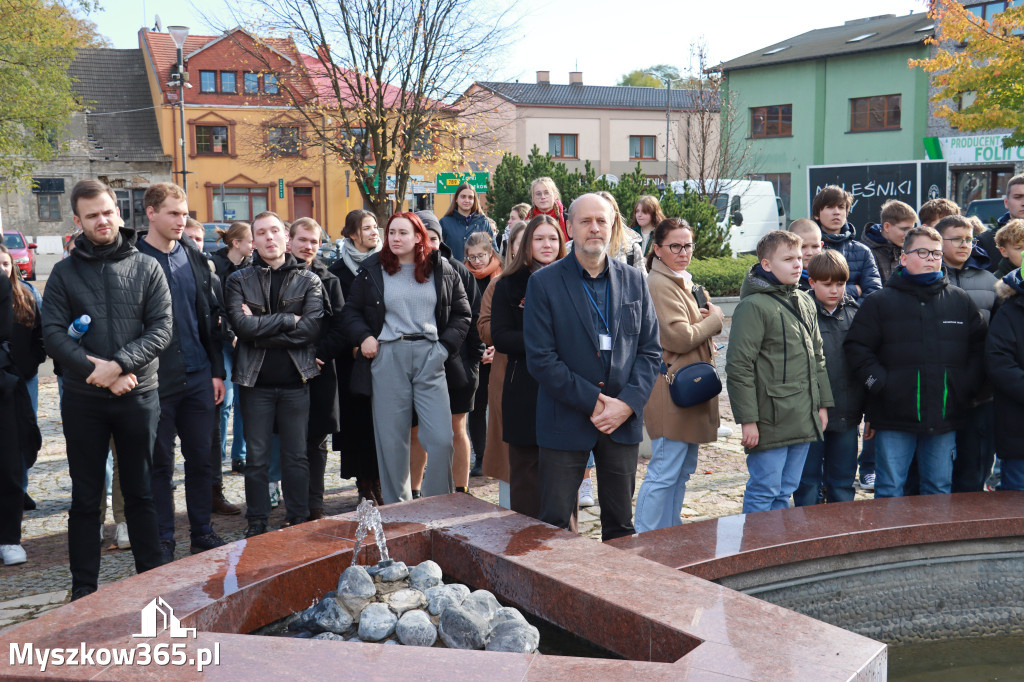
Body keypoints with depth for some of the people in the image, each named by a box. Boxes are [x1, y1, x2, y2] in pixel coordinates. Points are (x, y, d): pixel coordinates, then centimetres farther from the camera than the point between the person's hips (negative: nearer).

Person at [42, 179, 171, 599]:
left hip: (138, 397, 0)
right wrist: (97, 372, -15)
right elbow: (53, 333, -4)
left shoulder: (147, 268, 3)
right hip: (82, 401, 1)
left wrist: (118, 365, -17)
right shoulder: (65, 272, 4)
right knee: (85, 498, 9)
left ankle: (152, 579, 20)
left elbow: (161, 328, -5)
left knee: (140, 493, 9)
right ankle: (84, 587, 20)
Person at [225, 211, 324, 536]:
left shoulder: (309, 280, 5)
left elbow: (312, 327, -11)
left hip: (295, 379, 0)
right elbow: (241, 326, -11)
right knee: (256, 457, 7)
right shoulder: (239, 281, 5)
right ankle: (257, 522, 19)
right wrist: (288, 320, -12)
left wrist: (260, 331, -13)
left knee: (297, 456, 7)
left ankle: (299, 520, 19)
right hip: (255, 380, 0)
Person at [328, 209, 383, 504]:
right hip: (353, 356, -1)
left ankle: (378, 482, 9)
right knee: (358, 418, 0)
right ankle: (364, 484, 8)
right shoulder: (338, 270, 4)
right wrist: (353, 344, -11)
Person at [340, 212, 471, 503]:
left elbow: (462, 313, 12)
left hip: (430, 358, 0)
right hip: (388, 357, 0)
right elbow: (350, 310, 15)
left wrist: (446, 345, -1)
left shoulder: (441, 269, 8)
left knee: (441, 439, -6)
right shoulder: (373, 270, 8)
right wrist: (363, 337, -3)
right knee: (391, 440, 4)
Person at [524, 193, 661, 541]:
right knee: (554, 523, 3)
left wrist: (628, 403, -8)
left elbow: (650, 350, 6)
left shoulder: (634, 280, 8)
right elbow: (540, 358, -9)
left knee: (621, 523, 13)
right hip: (566, 419, -3)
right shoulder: (544, 283, -3)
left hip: (624, 420, 3)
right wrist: (592, 402, -14)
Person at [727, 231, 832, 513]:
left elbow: (817, 358, 22)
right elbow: (739, 367, -14)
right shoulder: (754, 306, -11)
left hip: (804, 421, 7)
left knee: (785, 491, 15)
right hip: (770, 419, -7)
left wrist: (822, 404, 17)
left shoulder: (806, 303, 14)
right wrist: (747, 419, -16)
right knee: (763, 491, 0)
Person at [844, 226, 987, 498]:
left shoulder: (961, 301, 10)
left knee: (940, 489, 13)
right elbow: (856, 346, -2)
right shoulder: (880, 302, 2)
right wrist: (880, 383, -12)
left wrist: (967, 385, 0)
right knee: (889, 490, 3)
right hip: (894, 415, -3)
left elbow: (979, 346, 13)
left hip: (945, 416, 3)